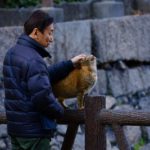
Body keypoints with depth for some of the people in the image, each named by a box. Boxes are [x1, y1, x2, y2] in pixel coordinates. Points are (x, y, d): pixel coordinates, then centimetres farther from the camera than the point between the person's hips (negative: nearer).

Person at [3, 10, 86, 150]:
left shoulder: (13, 53, 10)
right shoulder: (33, 60, -20)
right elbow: (42, 96, -25)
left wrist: (70, 64, 17)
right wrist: (59, 111, -6)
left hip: (15, 127, 9)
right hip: (34, 129, -9)